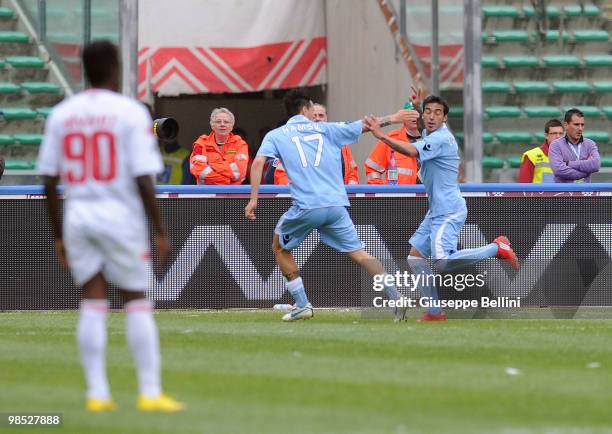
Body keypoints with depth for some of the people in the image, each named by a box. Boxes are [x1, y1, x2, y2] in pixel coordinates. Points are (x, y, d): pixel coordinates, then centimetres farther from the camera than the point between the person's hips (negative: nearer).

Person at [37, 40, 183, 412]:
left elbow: (49, 181, 6)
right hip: (121, 216, -4)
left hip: (77, 216, 4)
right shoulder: (131, 112, -8)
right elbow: (144, 179, -12)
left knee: (93, 304, 7)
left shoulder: (62, 114, 5)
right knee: (138, 302, 4)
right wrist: (161, 232, -6)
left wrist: (58, 235, 15)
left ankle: (97, 393, 4)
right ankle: (151, 392, 3)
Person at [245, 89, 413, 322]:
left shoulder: (275, 135, 11)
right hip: (336, 205, 2)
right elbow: (364, 126, 25)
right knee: (359, 253, 6)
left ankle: (302, 304, 13)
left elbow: (258, 162, -4)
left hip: (306, 207, -2)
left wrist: (253, 199, -4)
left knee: (280, 247, 21)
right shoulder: (326, 129, 17)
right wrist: (391, 118, 40)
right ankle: (398, 299, -7)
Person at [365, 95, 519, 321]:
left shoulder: (441, 138, -15)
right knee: (415, 256, 9)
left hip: (448, 210, -10)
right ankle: (434, 311, 10)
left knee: (443, 261, -25)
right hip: (436, 210, 10)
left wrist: (381, 135, -37)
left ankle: (497, 247, -11)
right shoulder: (429, 135, 16)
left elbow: (412, 151, -32)